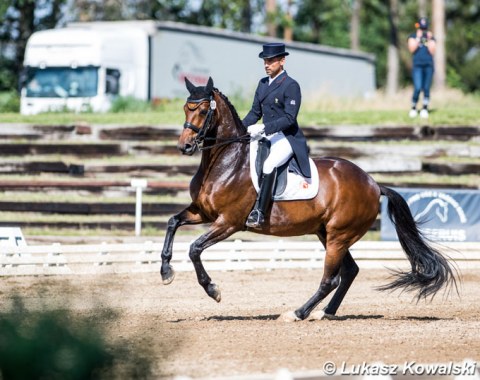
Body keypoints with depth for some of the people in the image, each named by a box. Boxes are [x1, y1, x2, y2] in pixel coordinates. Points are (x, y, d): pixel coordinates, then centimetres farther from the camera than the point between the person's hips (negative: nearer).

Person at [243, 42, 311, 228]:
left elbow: (289, 118, -18)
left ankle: (259, 211, -39)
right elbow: (255, 113, 17)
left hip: (287, 138, -9)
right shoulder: (263, 84, 13)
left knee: (269, 164, -34)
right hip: (266, 136, 9)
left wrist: (264, 128, -27)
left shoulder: (291, 86, -10)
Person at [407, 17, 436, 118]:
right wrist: (418, 38, -7)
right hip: (417, 65, -2)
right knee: (417, 88, -13)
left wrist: (429, 40, -4)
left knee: (426, 88, 1)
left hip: (429, 65, 2)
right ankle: (413, 108, 3)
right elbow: (412, 49, -5)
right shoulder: (413, 37, 9)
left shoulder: (431, 38, 13)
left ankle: (425, 109, 7)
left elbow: (432, 52, 3)